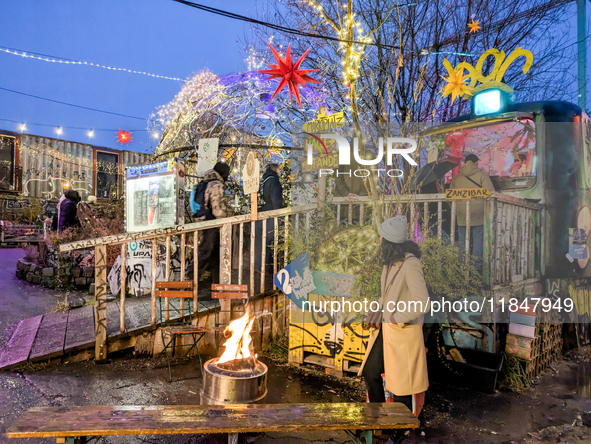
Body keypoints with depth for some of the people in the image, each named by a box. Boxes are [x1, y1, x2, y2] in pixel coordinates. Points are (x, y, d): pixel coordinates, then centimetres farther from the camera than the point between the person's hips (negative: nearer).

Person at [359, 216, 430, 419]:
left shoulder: (410, 264, -23)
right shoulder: (390, 261, 2)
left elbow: (422, 304, -30)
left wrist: (397, 317, -18)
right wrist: (378, 309, 3)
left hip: (403, 332, -8)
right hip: (384, 328, 9)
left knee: (401, 383, 10)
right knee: (370, 374, 18)